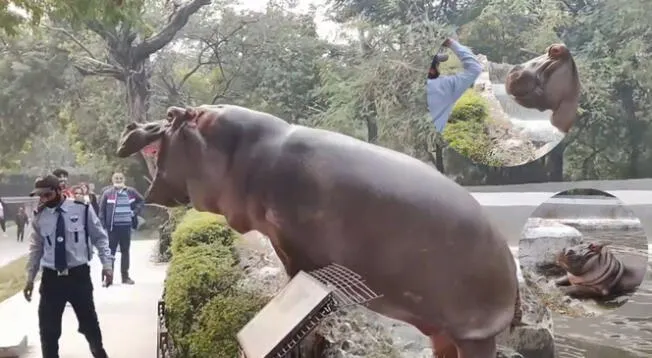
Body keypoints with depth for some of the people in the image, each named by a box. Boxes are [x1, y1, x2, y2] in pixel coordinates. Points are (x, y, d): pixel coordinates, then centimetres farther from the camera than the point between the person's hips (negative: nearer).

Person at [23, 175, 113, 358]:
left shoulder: (82, 209, -8)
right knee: (47, 328, 6)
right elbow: (36, 248, 9)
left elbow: (100, 238, 0)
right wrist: (30, 278, 8)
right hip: (51, 277, 2)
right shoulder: (39, 217, 0)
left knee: (89, 322, 14)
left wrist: (107, 264, -8)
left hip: (79, 275, -2)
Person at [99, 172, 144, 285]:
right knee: (110, 251, -2)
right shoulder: (107, 193, -3)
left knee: (125, 251, 11)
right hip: (113, 226, -3)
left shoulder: (131, 192, 5)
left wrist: (135, 211, 6)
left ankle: (125, 276, 19)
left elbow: (141, 200, 20)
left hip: (126, 225, 3)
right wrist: (103, 225, -10)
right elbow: (102, 209, -3)